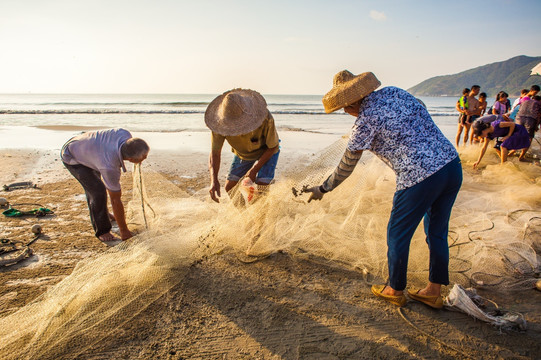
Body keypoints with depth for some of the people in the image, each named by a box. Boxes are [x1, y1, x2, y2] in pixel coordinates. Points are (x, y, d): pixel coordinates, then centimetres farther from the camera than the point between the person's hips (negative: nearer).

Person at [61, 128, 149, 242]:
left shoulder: (125, 135, -28)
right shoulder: (110, 167, -41)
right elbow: (115, 200, -32)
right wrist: (124, 231, -22)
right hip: (71, 158, -8)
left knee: (92, 183, 26)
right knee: (98, 191, -17)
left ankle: (102, 213, 50)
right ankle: (102, 230, 2)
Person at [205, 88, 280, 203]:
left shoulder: (265, 117, -39)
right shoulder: (221, 123, -31)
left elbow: (273, 147, -23)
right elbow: (215, 153, -24)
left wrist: (254, 170, -27)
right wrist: (214, 180, -40)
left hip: (266, 151, -3)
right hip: (242, 154, 4)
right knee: (230, 187, -3)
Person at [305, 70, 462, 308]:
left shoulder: (365, 120, -9)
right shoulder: (393, 92, 11)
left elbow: (346, 166, -2)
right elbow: (422, 113, 24)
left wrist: (322, 189, 11)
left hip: (421, 178, -8)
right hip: (453, 164, 8)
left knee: (398, 235, 13)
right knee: (436, 232, 21)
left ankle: (394, 290, 30)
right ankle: (434, 291, 34)